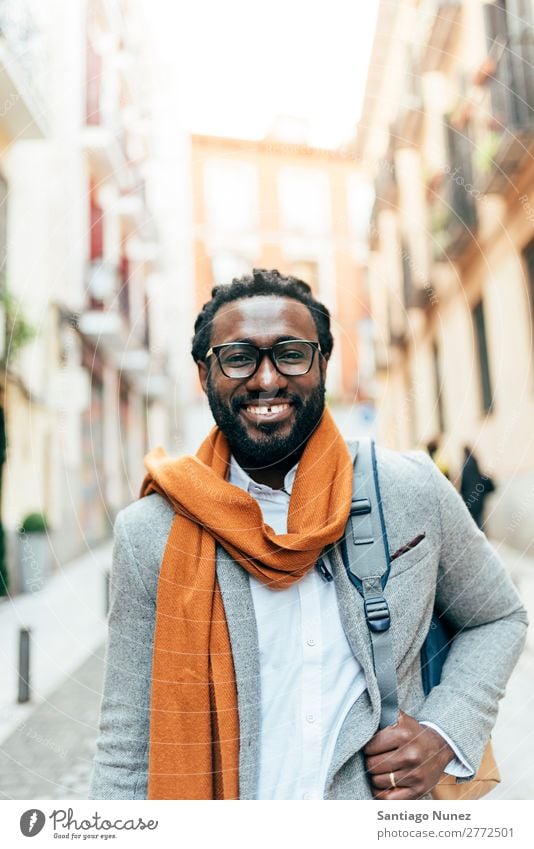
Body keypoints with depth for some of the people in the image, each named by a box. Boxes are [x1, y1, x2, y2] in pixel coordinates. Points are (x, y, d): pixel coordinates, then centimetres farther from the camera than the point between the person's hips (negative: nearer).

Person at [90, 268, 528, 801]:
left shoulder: (415, 492, -12)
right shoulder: (148, 534, -15)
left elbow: (498, 619, 2)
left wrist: (446, 734, -11)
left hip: (382, 794, 1)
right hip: (212, 795, 0)